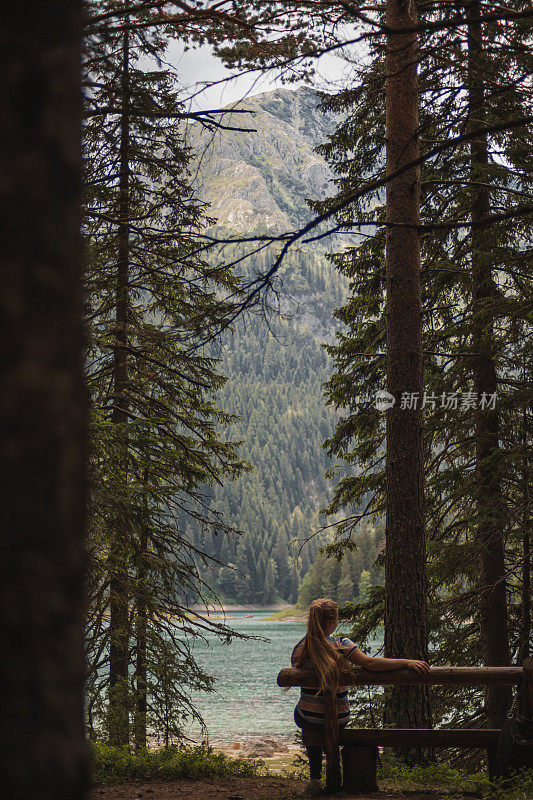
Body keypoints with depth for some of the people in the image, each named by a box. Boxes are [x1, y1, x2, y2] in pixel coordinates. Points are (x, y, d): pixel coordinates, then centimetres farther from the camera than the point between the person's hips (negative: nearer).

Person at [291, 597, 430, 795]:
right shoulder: (340, 645, -22)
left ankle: (315, 778, 40)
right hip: (338, 719, -1)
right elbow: (369, 663, -30)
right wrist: (407, 662, -28)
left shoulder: (299, 649, -11)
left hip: (307, 717, 1)